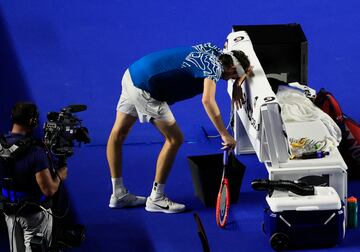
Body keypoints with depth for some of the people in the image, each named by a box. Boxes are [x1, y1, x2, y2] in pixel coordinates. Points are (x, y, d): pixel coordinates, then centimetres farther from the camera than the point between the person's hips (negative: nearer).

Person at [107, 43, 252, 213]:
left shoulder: (213, 49, 13)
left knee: (119, 132, 14)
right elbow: (207, 101, -29)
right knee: (174, 139, -1)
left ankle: (118, 195, 25)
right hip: (144, 89, -9)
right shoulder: (215, 67, -13)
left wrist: (237, 86, 19)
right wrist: (224, 135, -28)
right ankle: (155, 199, 5)